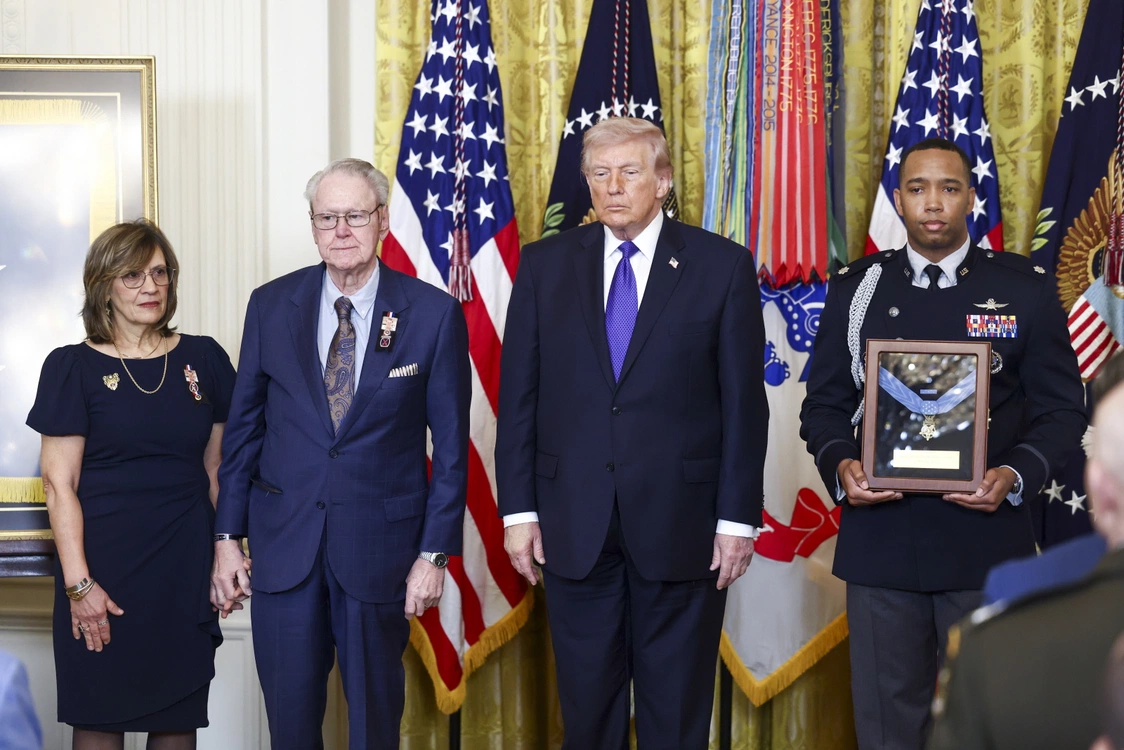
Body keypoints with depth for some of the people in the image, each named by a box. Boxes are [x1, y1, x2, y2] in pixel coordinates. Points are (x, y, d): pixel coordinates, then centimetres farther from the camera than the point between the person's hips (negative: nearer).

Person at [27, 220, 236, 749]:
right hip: (107, 562, -2)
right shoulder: (73, 368, -2)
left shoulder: (204, 360, 7)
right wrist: (78, 583, -10)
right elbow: (59, 484, -4)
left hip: (187, 566, 3)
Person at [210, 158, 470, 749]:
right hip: (283, 542, 2)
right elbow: (244, 426, 6)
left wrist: (435, 551, -5)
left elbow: (451, 444, -2)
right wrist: (227, 537, 3)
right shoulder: (271, 306, 1)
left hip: (381, 544, -2)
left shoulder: (434, 314, -5)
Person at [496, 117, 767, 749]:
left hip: (681, 524, -2)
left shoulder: (723, 266, 0)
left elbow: (745, 402, -2)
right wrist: (519, 508, 0)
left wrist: (739, 517, -6)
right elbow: (518, 396, 5)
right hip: (574, 526, 2)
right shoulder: (545, 265, 6)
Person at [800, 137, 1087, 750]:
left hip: (986, 539, -1)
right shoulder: (855, 289, 7)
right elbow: (824, 403, 9)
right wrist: (839, 465, -11)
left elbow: (1061, 408, 3)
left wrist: (1016, 476, -14)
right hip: (880, 538, 1)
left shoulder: (1025, 289, 2)